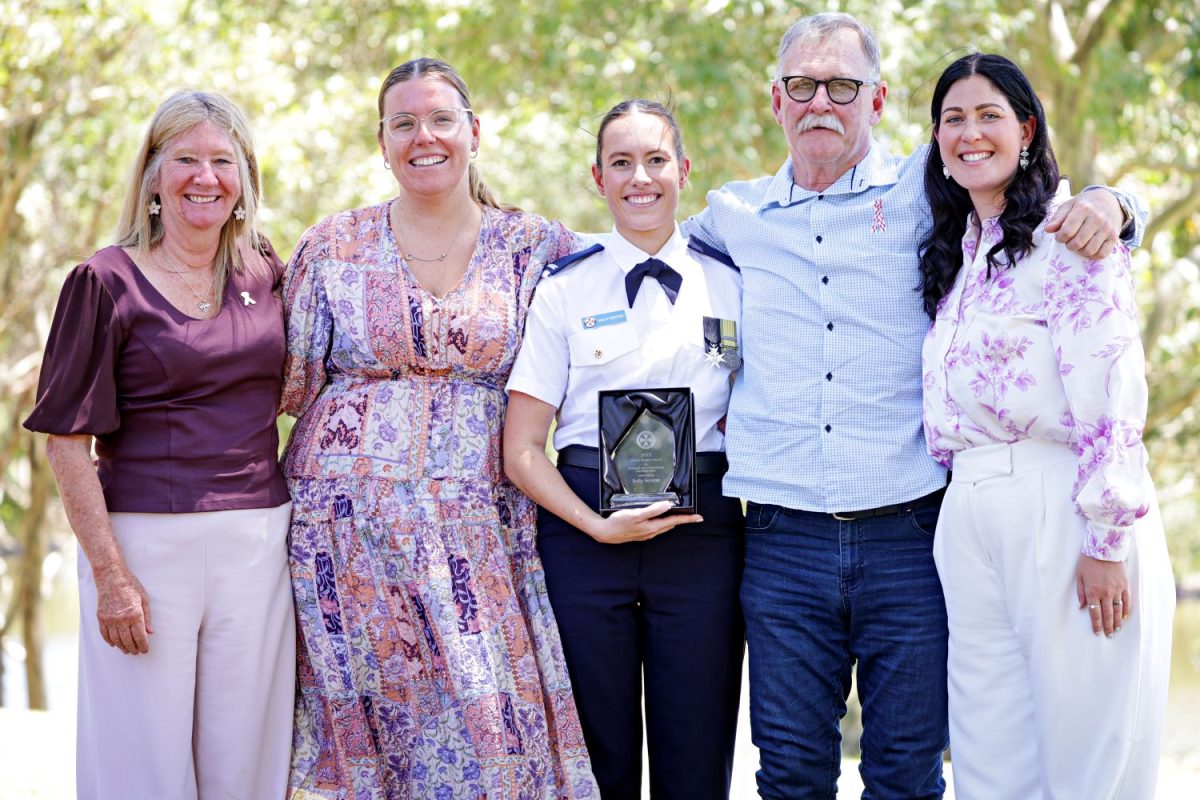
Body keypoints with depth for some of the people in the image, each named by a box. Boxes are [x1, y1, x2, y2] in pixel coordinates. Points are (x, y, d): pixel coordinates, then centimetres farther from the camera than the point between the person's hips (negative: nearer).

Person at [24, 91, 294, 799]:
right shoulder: (109, 282, -4)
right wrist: (111, 575, -13)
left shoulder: (267, 275, 9)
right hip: (148, 540, -4)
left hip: (258, 540, 4)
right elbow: (68, 441, -7)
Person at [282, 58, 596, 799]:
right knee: (375, 721, 1)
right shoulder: (334, 246, 7)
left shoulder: (531, 245, 6)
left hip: (476, 528, 0)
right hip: (349, 517, 0)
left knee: (490, 728, -7)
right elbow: (293, 385, 11)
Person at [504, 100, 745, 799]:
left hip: (704, 529, 1)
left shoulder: (728, 283, 7)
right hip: (583, 521, -1)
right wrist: (597, 525, -12)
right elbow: (522, 451, 1)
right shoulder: (566, 288, 4)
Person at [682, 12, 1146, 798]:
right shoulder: (734, 215, 11)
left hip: (908, 535, -1)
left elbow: (1038, 207, 12)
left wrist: (1104, 201, -12)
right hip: (784, 542, 1)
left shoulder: (928, 192, 5)